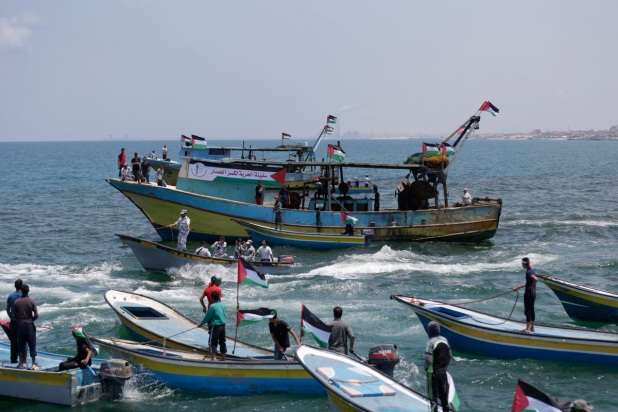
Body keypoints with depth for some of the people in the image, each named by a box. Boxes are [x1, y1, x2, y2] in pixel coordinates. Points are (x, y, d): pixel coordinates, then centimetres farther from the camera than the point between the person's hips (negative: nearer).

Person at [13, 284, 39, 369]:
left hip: (20, 325, 2)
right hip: (29, 324, -2)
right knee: (32, 345, 3)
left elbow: (15, 315, -2)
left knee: (21, 344, 10)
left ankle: (21, 363, 12)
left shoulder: (16, 302, -4)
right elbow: (36, 315, -10)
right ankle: (34, 364, 1)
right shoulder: (32, 301, -9)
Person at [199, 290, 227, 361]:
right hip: (223, 325, 6)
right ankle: (223, 357, 22)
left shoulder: (212, 306, -14)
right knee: (222, 342, 16)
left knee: (213, 342, -4)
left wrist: (202, 323, 6)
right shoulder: (222, 305, 5)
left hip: (215, 326, -6)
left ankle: (214, 357, -15)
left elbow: (207, 317, -7)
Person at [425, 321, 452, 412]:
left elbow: (428, 359, -23)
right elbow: (450, 356, 7)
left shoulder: (431, 342, -19)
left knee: (433, 394, 3)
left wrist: (426, 368, -5)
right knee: (444, 393, 17)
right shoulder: (444, 340, 1)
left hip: (433, 372, -6)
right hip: (443, 371, 6)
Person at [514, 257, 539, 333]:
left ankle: (528, 328, 1)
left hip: (528, 293, -9)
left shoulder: (529, 272, -18)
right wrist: (518, 287, 21)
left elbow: (536, 279, -35)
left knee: (527, 310, -2)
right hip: (533, 293, 9)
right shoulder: (533, 271, 10)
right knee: (531, 310, 16)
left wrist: (532, 286, -20)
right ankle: (532, 327, 23)